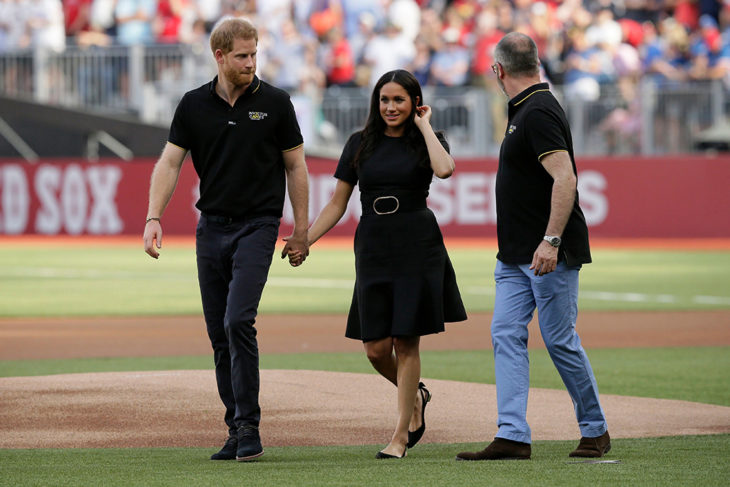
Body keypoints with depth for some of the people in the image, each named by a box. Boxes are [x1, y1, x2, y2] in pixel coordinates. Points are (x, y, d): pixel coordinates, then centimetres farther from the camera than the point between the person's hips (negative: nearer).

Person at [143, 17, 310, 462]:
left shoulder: (274, 103, -1)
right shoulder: (194, 105, 5)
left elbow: (295, 166, 4)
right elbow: (170, 162, 2)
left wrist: (302, 229, 2)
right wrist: (154, 219, -11)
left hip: (257, 225, -4)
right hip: (211, 226, 4)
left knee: (239, 321, -18)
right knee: (219, 333, 5)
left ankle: (248, 428, -15)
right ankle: (237, 430, 12)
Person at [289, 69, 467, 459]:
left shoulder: (428, 141, 3)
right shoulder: (361, 144, 10)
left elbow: (444, 169, -22)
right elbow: (337, 204, 12)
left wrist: (424, 126, -9)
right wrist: (305, 241, 1)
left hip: (418, 247, -3)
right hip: (372, 247, 3)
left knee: (406, 341, -4)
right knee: (376, 348, -1)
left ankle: (401, 436, 3)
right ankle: (414, 395, 30)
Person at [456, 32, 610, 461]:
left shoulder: (539, 112, -16)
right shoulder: (524, 109, 15)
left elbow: (565, 178, -26)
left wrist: (551, 241, -30)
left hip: (551, 255, -10)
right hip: (516, 256, 10)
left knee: (560, 341, -3)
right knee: (507, 336, 0)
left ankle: (595, 430, 12)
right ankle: (513, 437, -4)